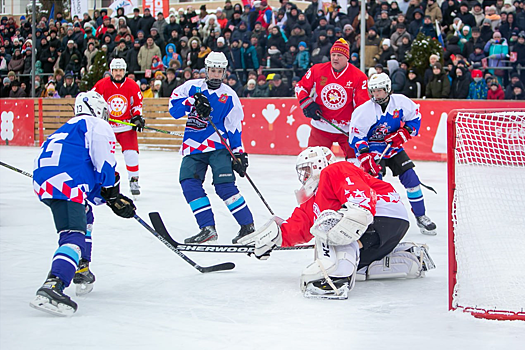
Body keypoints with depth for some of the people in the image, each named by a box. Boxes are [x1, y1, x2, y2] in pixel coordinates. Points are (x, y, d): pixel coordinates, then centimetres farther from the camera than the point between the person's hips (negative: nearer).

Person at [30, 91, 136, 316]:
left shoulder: (69, 128, 37)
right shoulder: (98, 126, 10)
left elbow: (92, 181, 31)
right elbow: (105, 164, -5)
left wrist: (109, 199, 24)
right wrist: (113, 195, 5)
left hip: (42, 182, 9)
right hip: (65, 183, -9)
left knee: (83, 214, 33)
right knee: (74, 235, -19)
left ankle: (81, 271, 33)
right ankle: (52, 287, -39)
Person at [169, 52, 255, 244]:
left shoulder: (229, 95, 3)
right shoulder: (192, 87, 6)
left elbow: (234, 127, 4)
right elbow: (173, 107, -1)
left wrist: (238, 153, -2)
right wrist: (193, 102, -17)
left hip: (218, 145, -3)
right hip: (193, 146, 3)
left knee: (224, 186, -15)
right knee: (189, 183, -13)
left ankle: (248, 225, -4)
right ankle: (207, 228, -7)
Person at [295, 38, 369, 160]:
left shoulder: (358, 76, -8)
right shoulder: (317, 70, -3)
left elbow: (362, 104, -8)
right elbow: (300, 87, 10)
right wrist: (307, 103, -6)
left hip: (347, 129, -1)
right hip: (320, 126, 1)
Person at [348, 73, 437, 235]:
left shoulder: (401, 102, -11)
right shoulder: (364, 111, -18)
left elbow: (415, 118, 4)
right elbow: (356, 136, -16)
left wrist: (404, 133, -13)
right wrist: (366, 158, -26)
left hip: (394, 148, 3)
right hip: (372, 150, -3)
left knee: (411, 178, -4)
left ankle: (421, 217, 11)